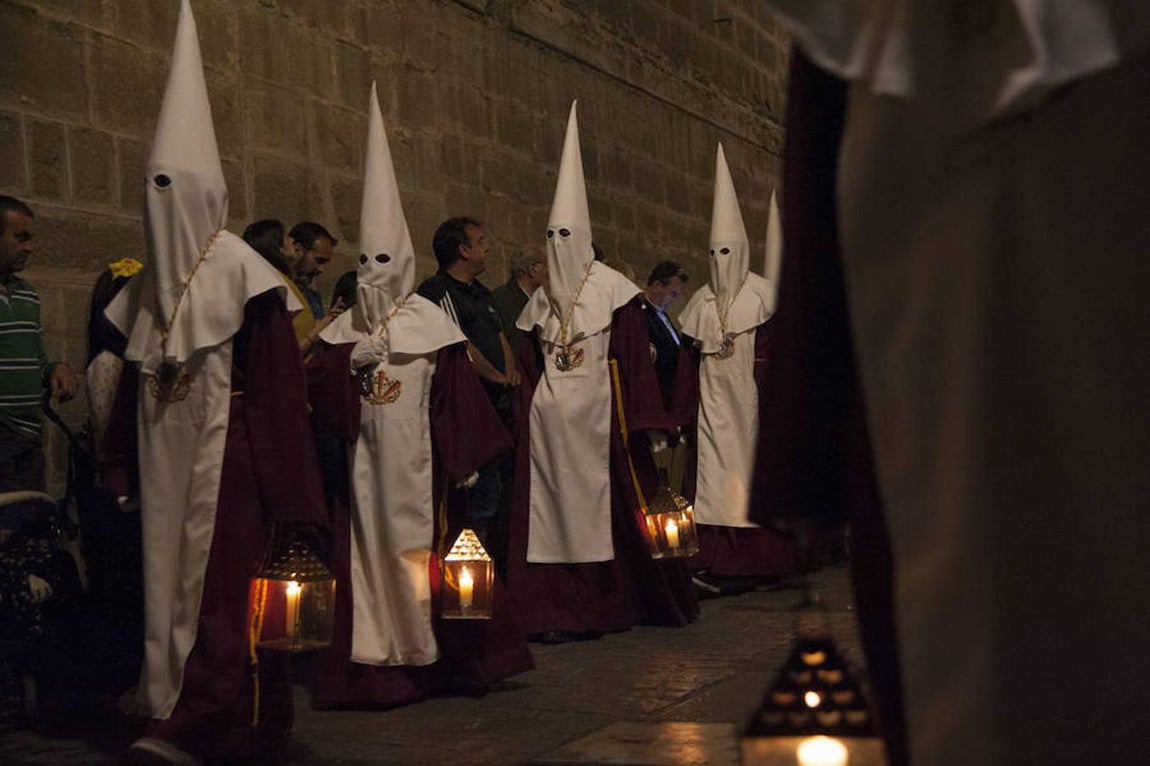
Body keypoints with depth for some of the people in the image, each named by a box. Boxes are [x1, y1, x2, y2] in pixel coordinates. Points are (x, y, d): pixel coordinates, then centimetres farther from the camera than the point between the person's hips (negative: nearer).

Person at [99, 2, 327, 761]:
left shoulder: (242, 271, -7)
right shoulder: (149, 281, 12)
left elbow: (275, 384, -10)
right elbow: (132, 379, 15)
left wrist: (280, 489, -14)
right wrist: (121, 465, 11)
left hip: (224, 452, -7)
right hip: (165, 455, 7)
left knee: (218, 578, -8)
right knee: (171, 574, 6)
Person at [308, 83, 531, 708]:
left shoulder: (430, 323, 1)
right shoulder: (346, 327, 13)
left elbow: (456, 400, -2)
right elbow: (318, 386, 3)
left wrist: (461, 463, -6)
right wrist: (352, 358, -13)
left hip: (417, 464, -3)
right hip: (366, 464, 3)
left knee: (422, 551, -2)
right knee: (369, 554, 2)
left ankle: (434, 652, 9)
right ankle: (378, 660, 7)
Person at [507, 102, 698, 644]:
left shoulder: (613, 289, 0)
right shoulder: (540, 301, 13)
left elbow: (634, 360, -5)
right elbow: (528, 371, 13)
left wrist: (647, 424, -10)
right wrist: (525, 426, 8)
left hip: (599, 416, -4)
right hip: (549, 421, 4)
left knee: (609, 507, 1)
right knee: (554, 512, 0)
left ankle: (611, 603, 13)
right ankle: (561, 611, 2)